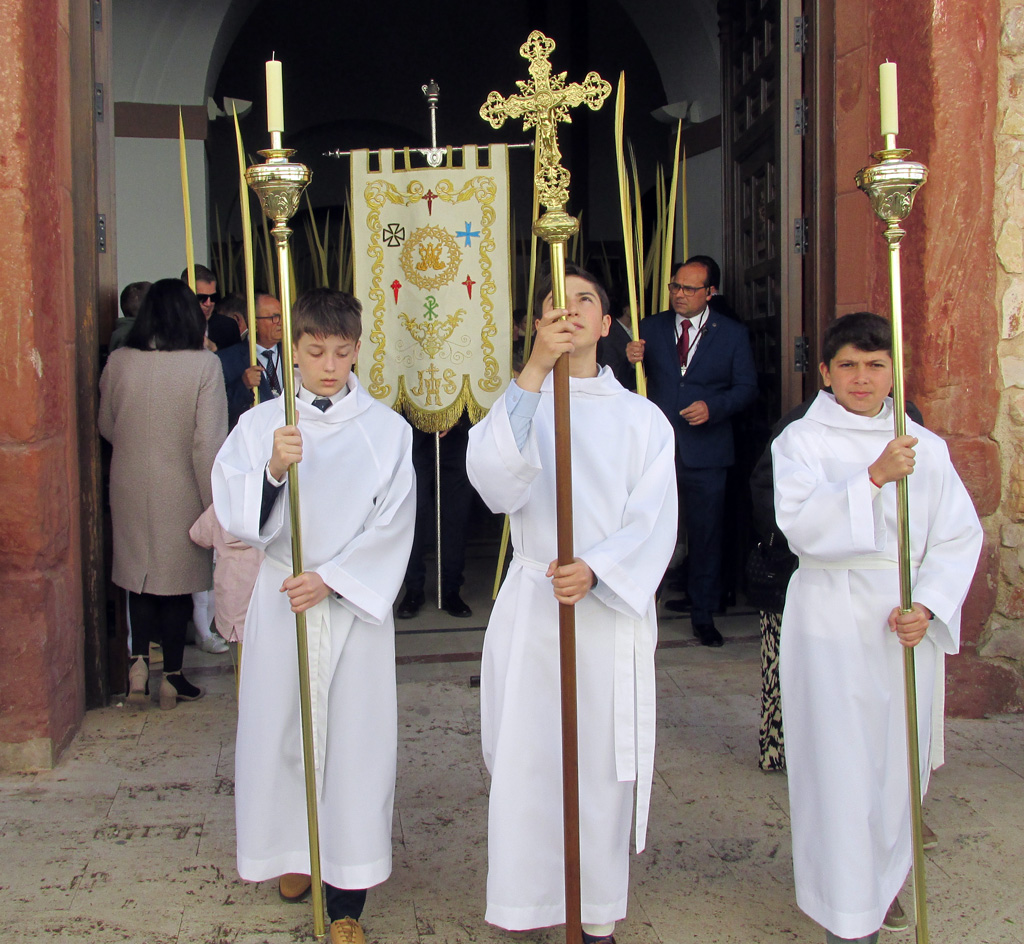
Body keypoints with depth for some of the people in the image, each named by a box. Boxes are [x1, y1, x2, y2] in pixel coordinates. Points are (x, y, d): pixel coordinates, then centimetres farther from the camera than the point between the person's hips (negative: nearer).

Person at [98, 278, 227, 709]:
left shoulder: (118, 362, -5)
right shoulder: (203, 365, -16)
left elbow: (106, 426, 8)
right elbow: (208, 442, -17)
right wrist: (214, 503, -9)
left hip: (130, 487, 3)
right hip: (181, 491, -3)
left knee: (138, 573, 18)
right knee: (178, 579, 10)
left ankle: (139, 661, 8)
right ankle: (171, 676, 18)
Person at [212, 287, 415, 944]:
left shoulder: (387, 430, 0)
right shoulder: (260, 424, 2)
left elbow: (392, 528, -4)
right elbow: (237, 518, -5)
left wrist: (331, 579, -14)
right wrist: (273, 470, -23)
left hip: (357, 602, -1)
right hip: (281, 599, 1)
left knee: (356, 736, -1)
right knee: (281, 728, 8)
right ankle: (295, 852, 32)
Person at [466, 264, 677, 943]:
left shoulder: (642, 418, 8)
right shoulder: (520, 406, 6)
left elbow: (653, 521, -2)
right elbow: (494, 481, -17)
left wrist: (595, 569, -21)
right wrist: (535, 371, -26)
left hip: (613, 607, 0)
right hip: (532, 605, 0)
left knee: (605, 762, 4)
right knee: (525, 759, 1)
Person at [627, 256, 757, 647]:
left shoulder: (732, 334, 4)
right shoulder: (651, 328, 7)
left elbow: (746, 388, 2)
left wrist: (712, 406, -14)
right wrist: (631, 360, -19)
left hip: (706, 451, 0)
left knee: (706, 534, 7)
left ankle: (703, 615, 20)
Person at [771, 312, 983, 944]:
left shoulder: (926, 447, 7)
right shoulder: (802, 441, -2)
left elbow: (959, 536, 4)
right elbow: (802, 526, -18)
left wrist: (928, 607, -10)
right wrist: (873, 477, -28)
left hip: (907, 626, 3)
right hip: (831, 623, -3)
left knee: (899, 761, 11)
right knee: (840, 765, -1)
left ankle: (885, 881, 35)